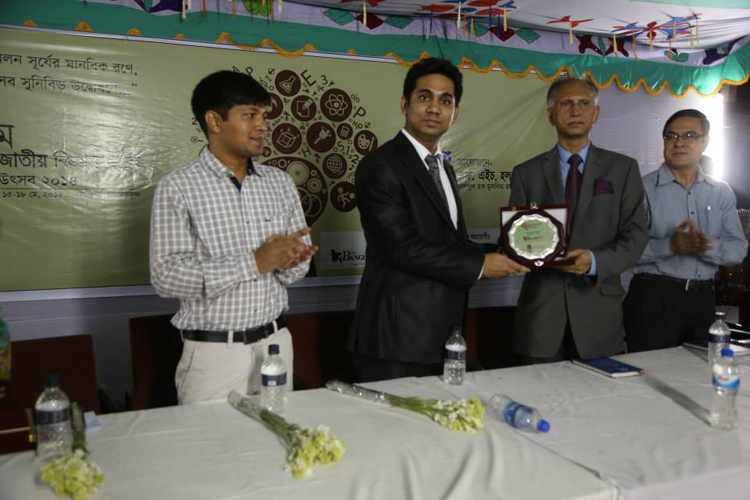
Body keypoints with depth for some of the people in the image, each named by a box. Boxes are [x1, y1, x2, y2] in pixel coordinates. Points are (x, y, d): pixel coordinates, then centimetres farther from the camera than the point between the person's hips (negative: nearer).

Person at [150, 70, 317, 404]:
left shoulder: (280, 183, 7)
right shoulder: (178, 187, -7)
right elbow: (166, 277, -15)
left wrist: (287, 261, -13)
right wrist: (254, 262, -21)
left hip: (275, 344, 4)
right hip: (213, 352, -4)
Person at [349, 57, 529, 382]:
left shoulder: (444, 168, 16)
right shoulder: (380, 167, -12)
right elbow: (404, 247, -20)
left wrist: (500, 258, 3)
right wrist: (478, 265, -13)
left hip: (442, 332, 8)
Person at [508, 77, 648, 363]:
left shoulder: (623, 169, 7)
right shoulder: (526, 174, 7)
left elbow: (635, 235, 1)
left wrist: (595, 261, -18)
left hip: (599, 312, 0)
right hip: (540, 311, 0)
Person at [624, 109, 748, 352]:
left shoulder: (721, 193, 10)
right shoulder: (644, 189, -5)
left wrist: (707, 246, -17)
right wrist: (670, 246, -26)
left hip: (703, 298, 4)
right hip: (654, 297, -4)